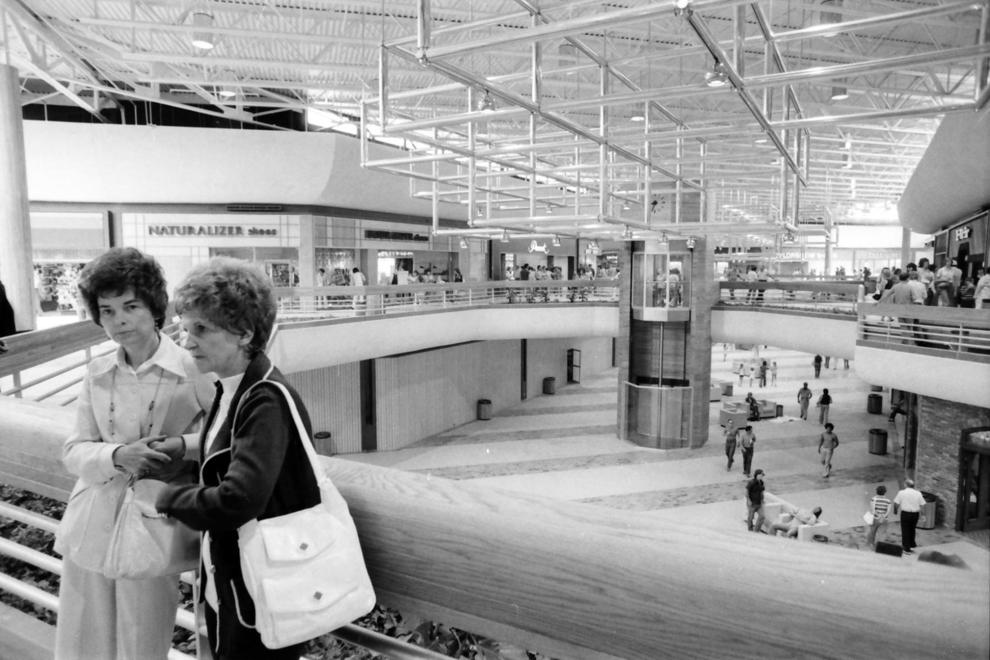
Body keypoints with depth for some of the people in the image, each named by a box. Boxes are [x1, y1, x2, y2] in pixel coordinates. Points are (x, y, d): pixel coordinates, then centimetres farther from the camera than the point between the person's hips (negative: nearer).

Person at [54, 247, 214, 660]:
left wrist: (185, 446, -22)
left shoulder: (192, 370, -11)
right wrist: (118, 456, -17)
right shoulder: (97, 373, 3)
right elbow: (74, 452, 3)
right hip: (91, 530, 4)